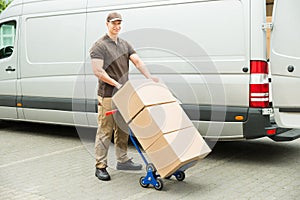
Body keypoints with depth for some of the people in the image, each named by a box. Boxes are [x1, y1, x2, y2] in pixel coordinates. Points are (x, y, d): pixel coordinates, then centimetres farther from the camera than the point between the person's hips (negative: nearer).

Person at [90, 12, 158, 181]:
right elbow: (98, 71, -15)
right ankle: (101, 167, 2)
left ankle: (123, 160, 26)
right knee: (105, 131, -5)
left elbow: (138, 62, 4)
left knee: (122, 130, 14)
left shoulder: (125, 44, 14)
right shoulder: (99, 46, -7)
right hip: (107, 96, -7)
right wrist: (116, 84, -18)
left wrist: (150, 78, -10)